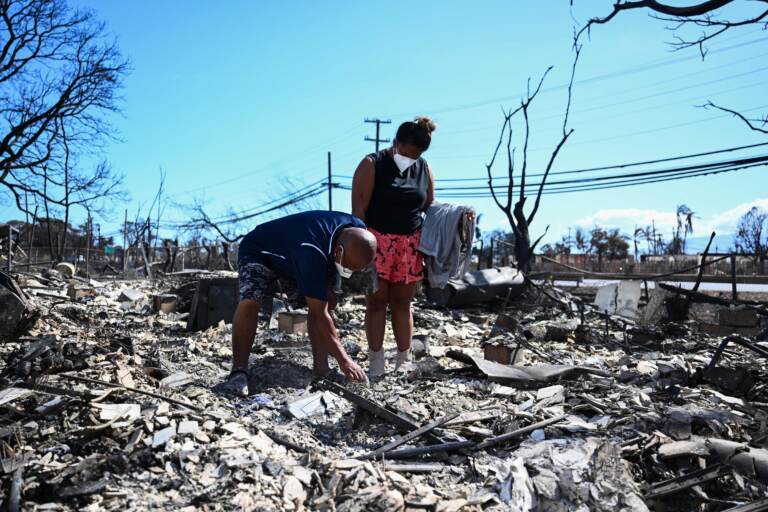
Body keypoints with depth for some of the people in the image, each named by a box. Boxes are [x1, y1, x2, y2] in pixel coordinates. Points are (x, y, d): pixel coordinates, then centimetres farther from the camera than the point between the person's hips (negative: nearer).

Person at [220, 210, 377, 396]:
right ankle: (239, 371, -21)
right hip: (258, 252, -7)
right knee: (250, 301, -31)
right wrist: (344, 360, -36)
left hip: (292, 257, 7)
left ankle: (321, 368, -5)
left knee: (325, 300, -10)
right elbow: (319, 315, -39)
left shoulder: (358, 232, -20)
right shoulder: (312, 252, -43)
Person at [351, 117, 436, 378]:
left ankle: (404, 361, 16)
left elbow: (430, 206, 16)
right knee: (376, 301, 0)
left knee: (402, 302, 8)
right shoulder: (372, 165, -4)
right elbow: (358, 207, -9)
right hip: (377, 242, -3)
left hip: (409, 245, 4)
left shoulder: (424, 169, 9)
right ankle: (376, 363, 8)